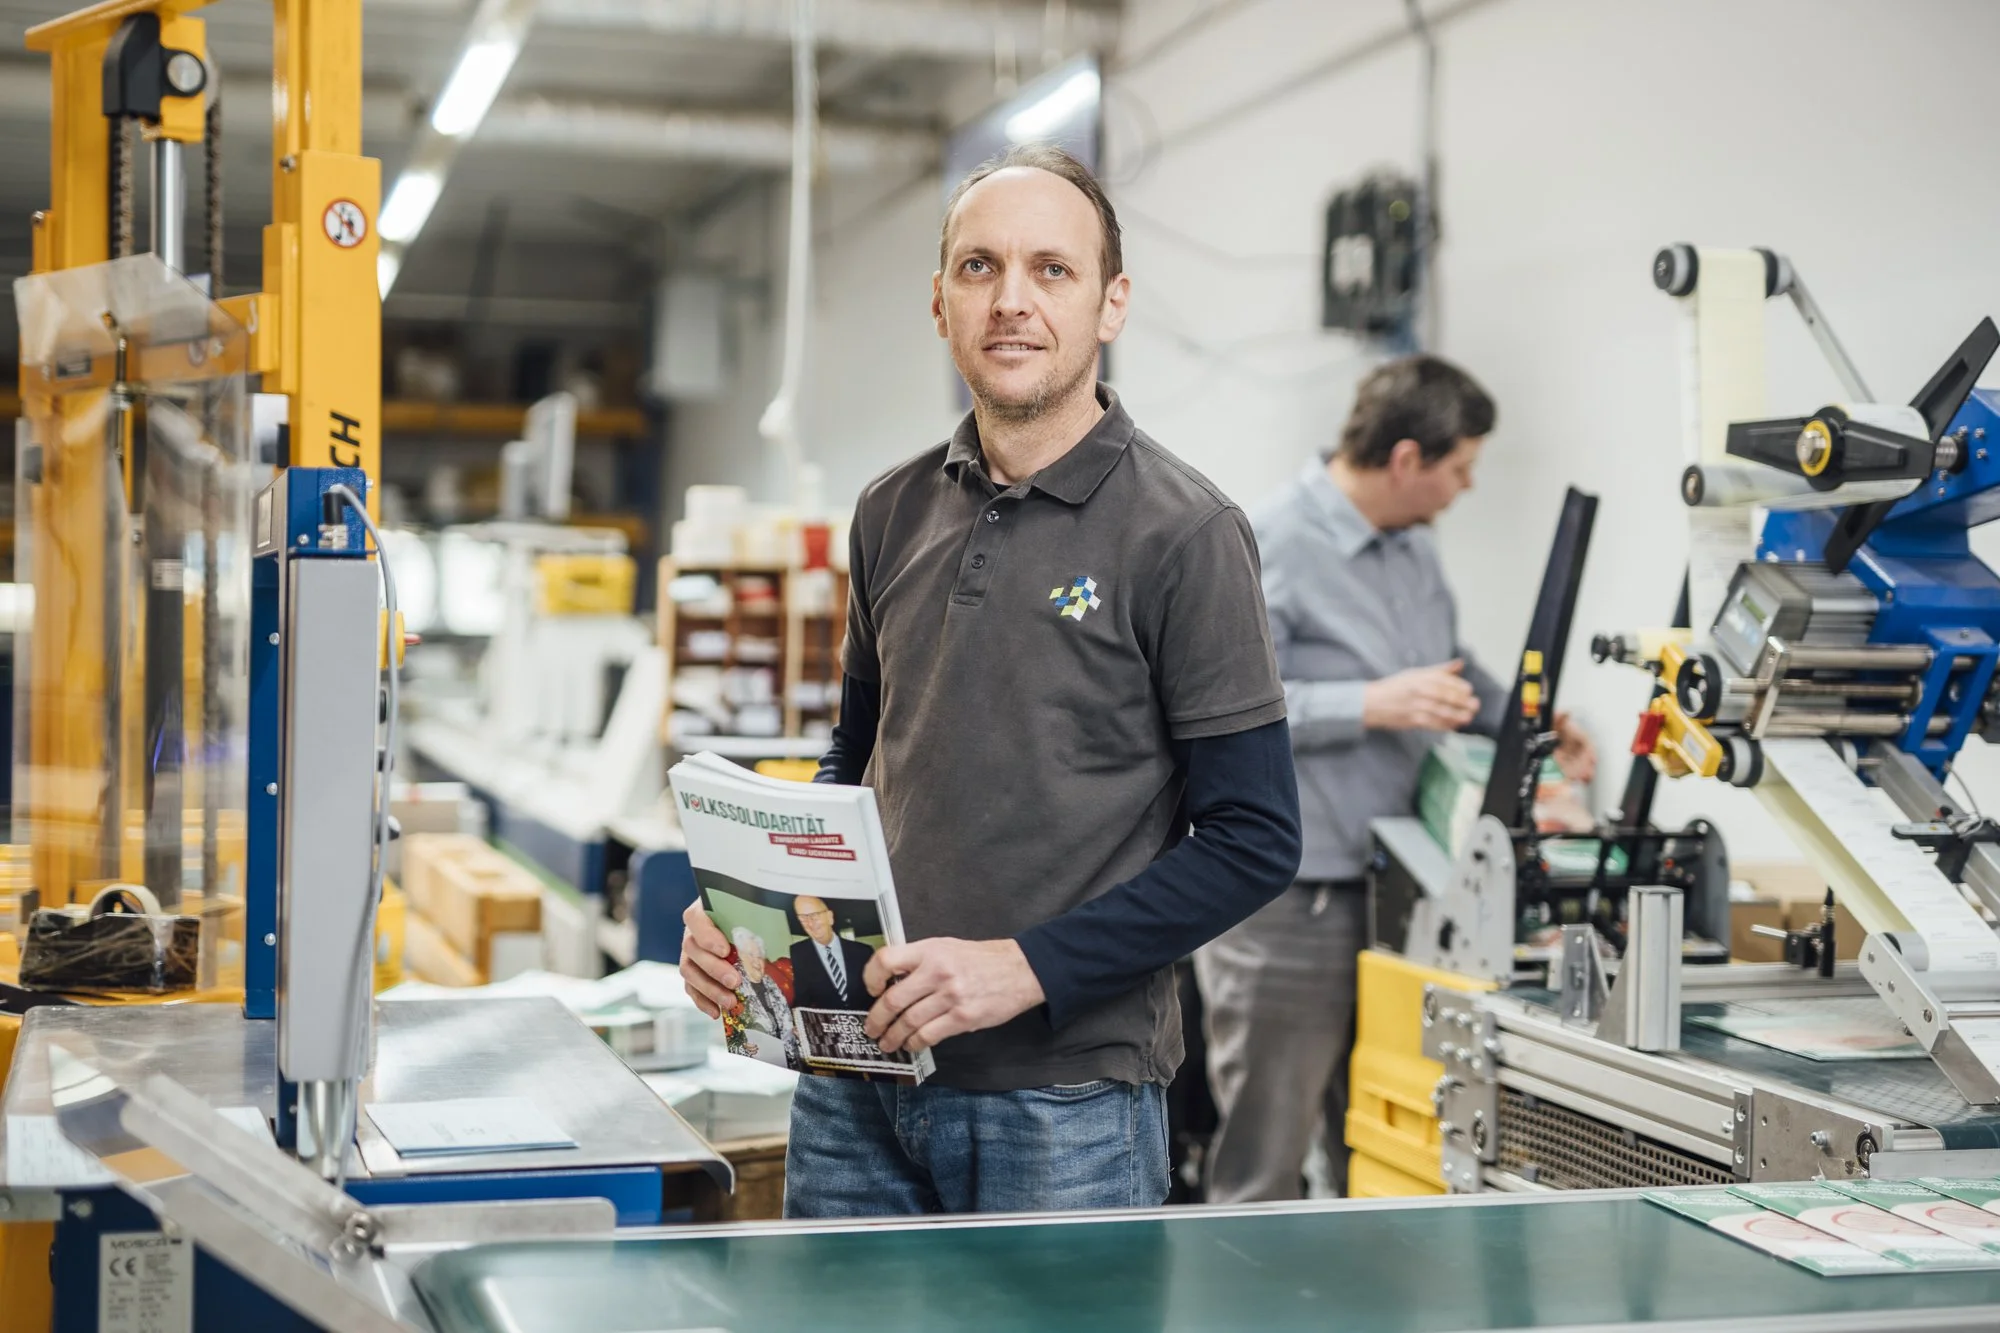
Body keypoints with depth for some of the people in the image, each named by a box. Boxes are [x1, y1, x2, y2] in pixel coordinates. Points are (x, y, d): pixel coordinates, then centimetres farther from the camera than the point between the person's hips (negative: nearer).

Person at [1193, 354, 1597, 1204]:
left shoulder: (1415, 551, 15)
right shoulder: (1270, 549, -14)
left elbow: (1452, 670, 29)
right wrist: (1374, 705, -25)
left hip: (1391, 894, 9)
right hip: (1286, 904, -9)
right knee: (1265, 1165, -1)